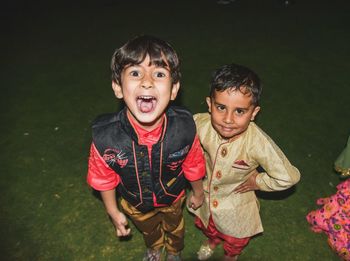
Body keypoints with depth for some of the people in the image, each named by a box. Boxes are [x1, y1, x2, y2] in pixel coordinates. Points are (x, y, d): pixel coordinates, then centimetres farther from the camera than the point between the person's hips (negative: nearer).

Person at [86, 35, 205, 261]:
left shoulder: (185, 127, -36)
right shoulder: (105, 137, -37)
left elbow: (193, 166, -15)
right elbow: (105, 179, -16)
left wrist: (198, 192, 3)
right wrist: (113, 212, -2)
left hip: (173, 197, 0)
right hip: (135, 204, 1)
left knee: (174, 227, 34)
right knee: (148, 229, 36)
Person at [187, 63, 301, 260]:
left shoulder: (258, 143, -38)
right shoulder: (201, 124, -30)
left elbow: (289, 177, -26)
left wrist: (257, 181, -17)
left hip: (236, 203, -2)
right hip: (206, 195, 3)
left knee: (235, 241, 30)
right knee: (206, 226, 36)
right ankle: (212, 241, 72)